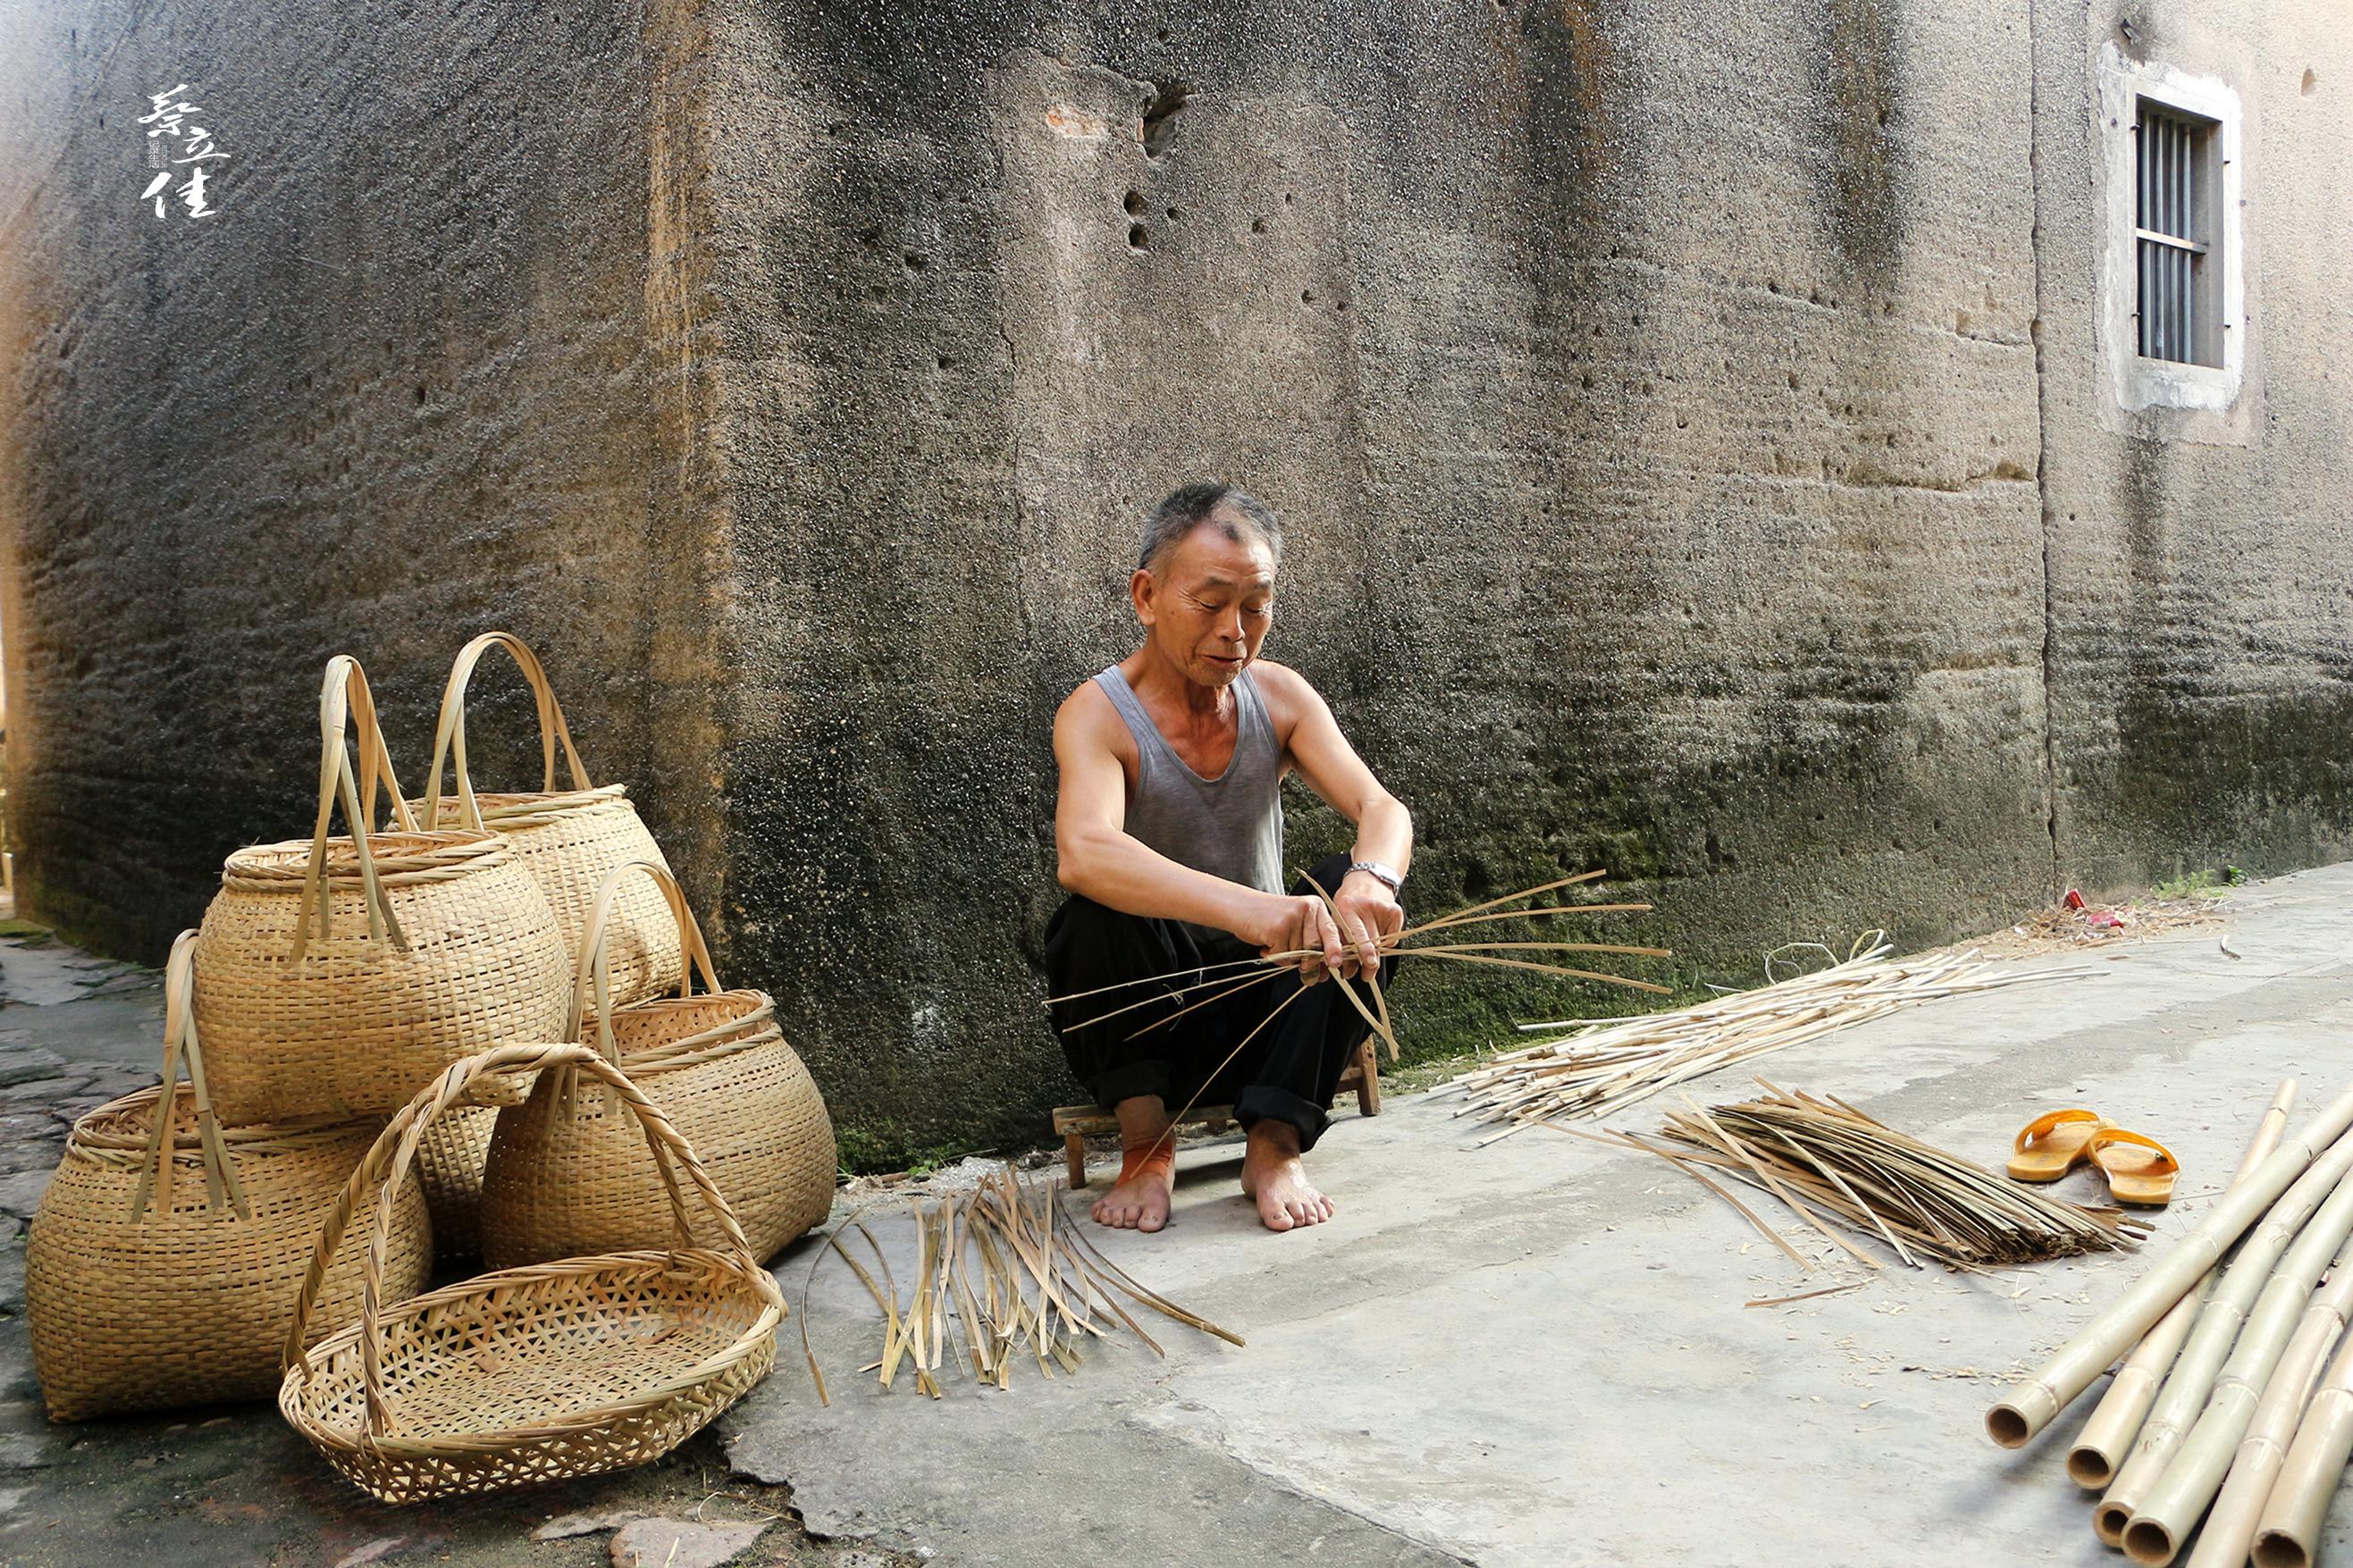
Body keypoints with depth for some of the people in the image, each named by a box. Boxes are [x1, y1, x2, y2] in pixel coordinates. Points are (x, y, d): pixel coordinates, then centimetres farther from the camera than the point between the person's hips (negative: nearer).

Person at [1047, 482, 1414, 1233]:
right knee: (1102, 908, -32)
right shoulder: (1098, 715, -18)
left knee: (1349, 889, -22)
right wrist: (1244, 908, -55)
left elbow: (1384, 810, -16)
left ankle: (1276, 1146, -19)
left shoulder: (1279, 696, -3)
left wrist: (1371, 879, -42)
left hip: (1259, 997, 4)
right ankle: (1146, 1146, -16)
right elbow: (1081, 854, -39)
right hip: (1140, 1008, -3)